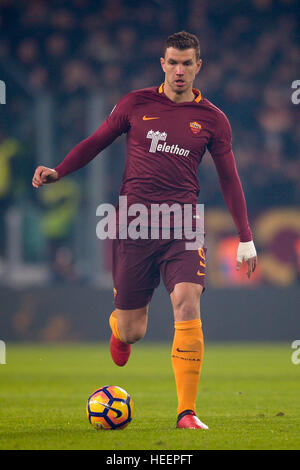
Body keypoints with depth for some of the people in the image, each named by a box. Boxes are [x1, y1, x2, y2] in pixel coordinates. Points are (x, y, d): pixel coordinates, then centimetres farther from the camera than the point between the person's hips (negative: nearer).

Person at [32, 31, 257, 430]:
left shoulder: (211, 119, 6)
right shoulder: (136, 104, 5)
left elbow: (229, 178, 12)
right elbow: (96, 141, 14)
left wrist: (246, 237, 8)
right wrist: (57, 172, -1)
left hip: (182, 227, 0)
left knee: (187, 301, -24)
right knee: (131, 332, 2)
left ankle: (187, 412, -17)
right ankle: (119, 326, 45)